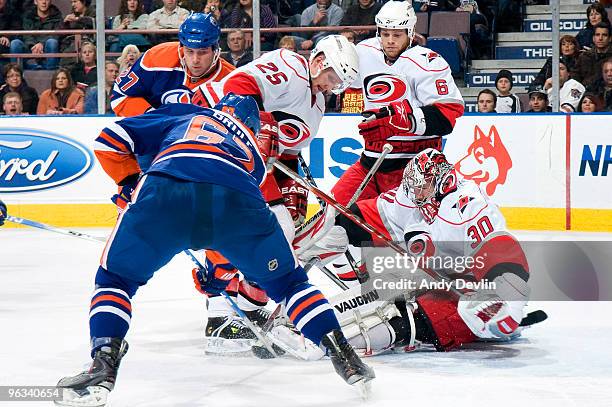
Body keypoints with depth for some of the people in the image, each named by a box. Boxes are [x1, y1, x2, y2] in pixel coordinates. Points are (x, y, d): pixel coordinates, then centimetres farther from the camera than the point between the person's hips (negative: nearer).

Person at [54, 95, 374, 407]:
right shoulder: (254, 152, 41)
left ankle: (104, 365, -1)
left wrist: (132, 184, 39)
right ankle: (345, 358, 18)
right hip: (235, 199, 2)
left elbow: (110, 139, 28)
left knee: (115, 279, 20)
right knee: (287, 280, 25)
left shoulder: (183, 116, 37)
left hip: (163, 193, -1)